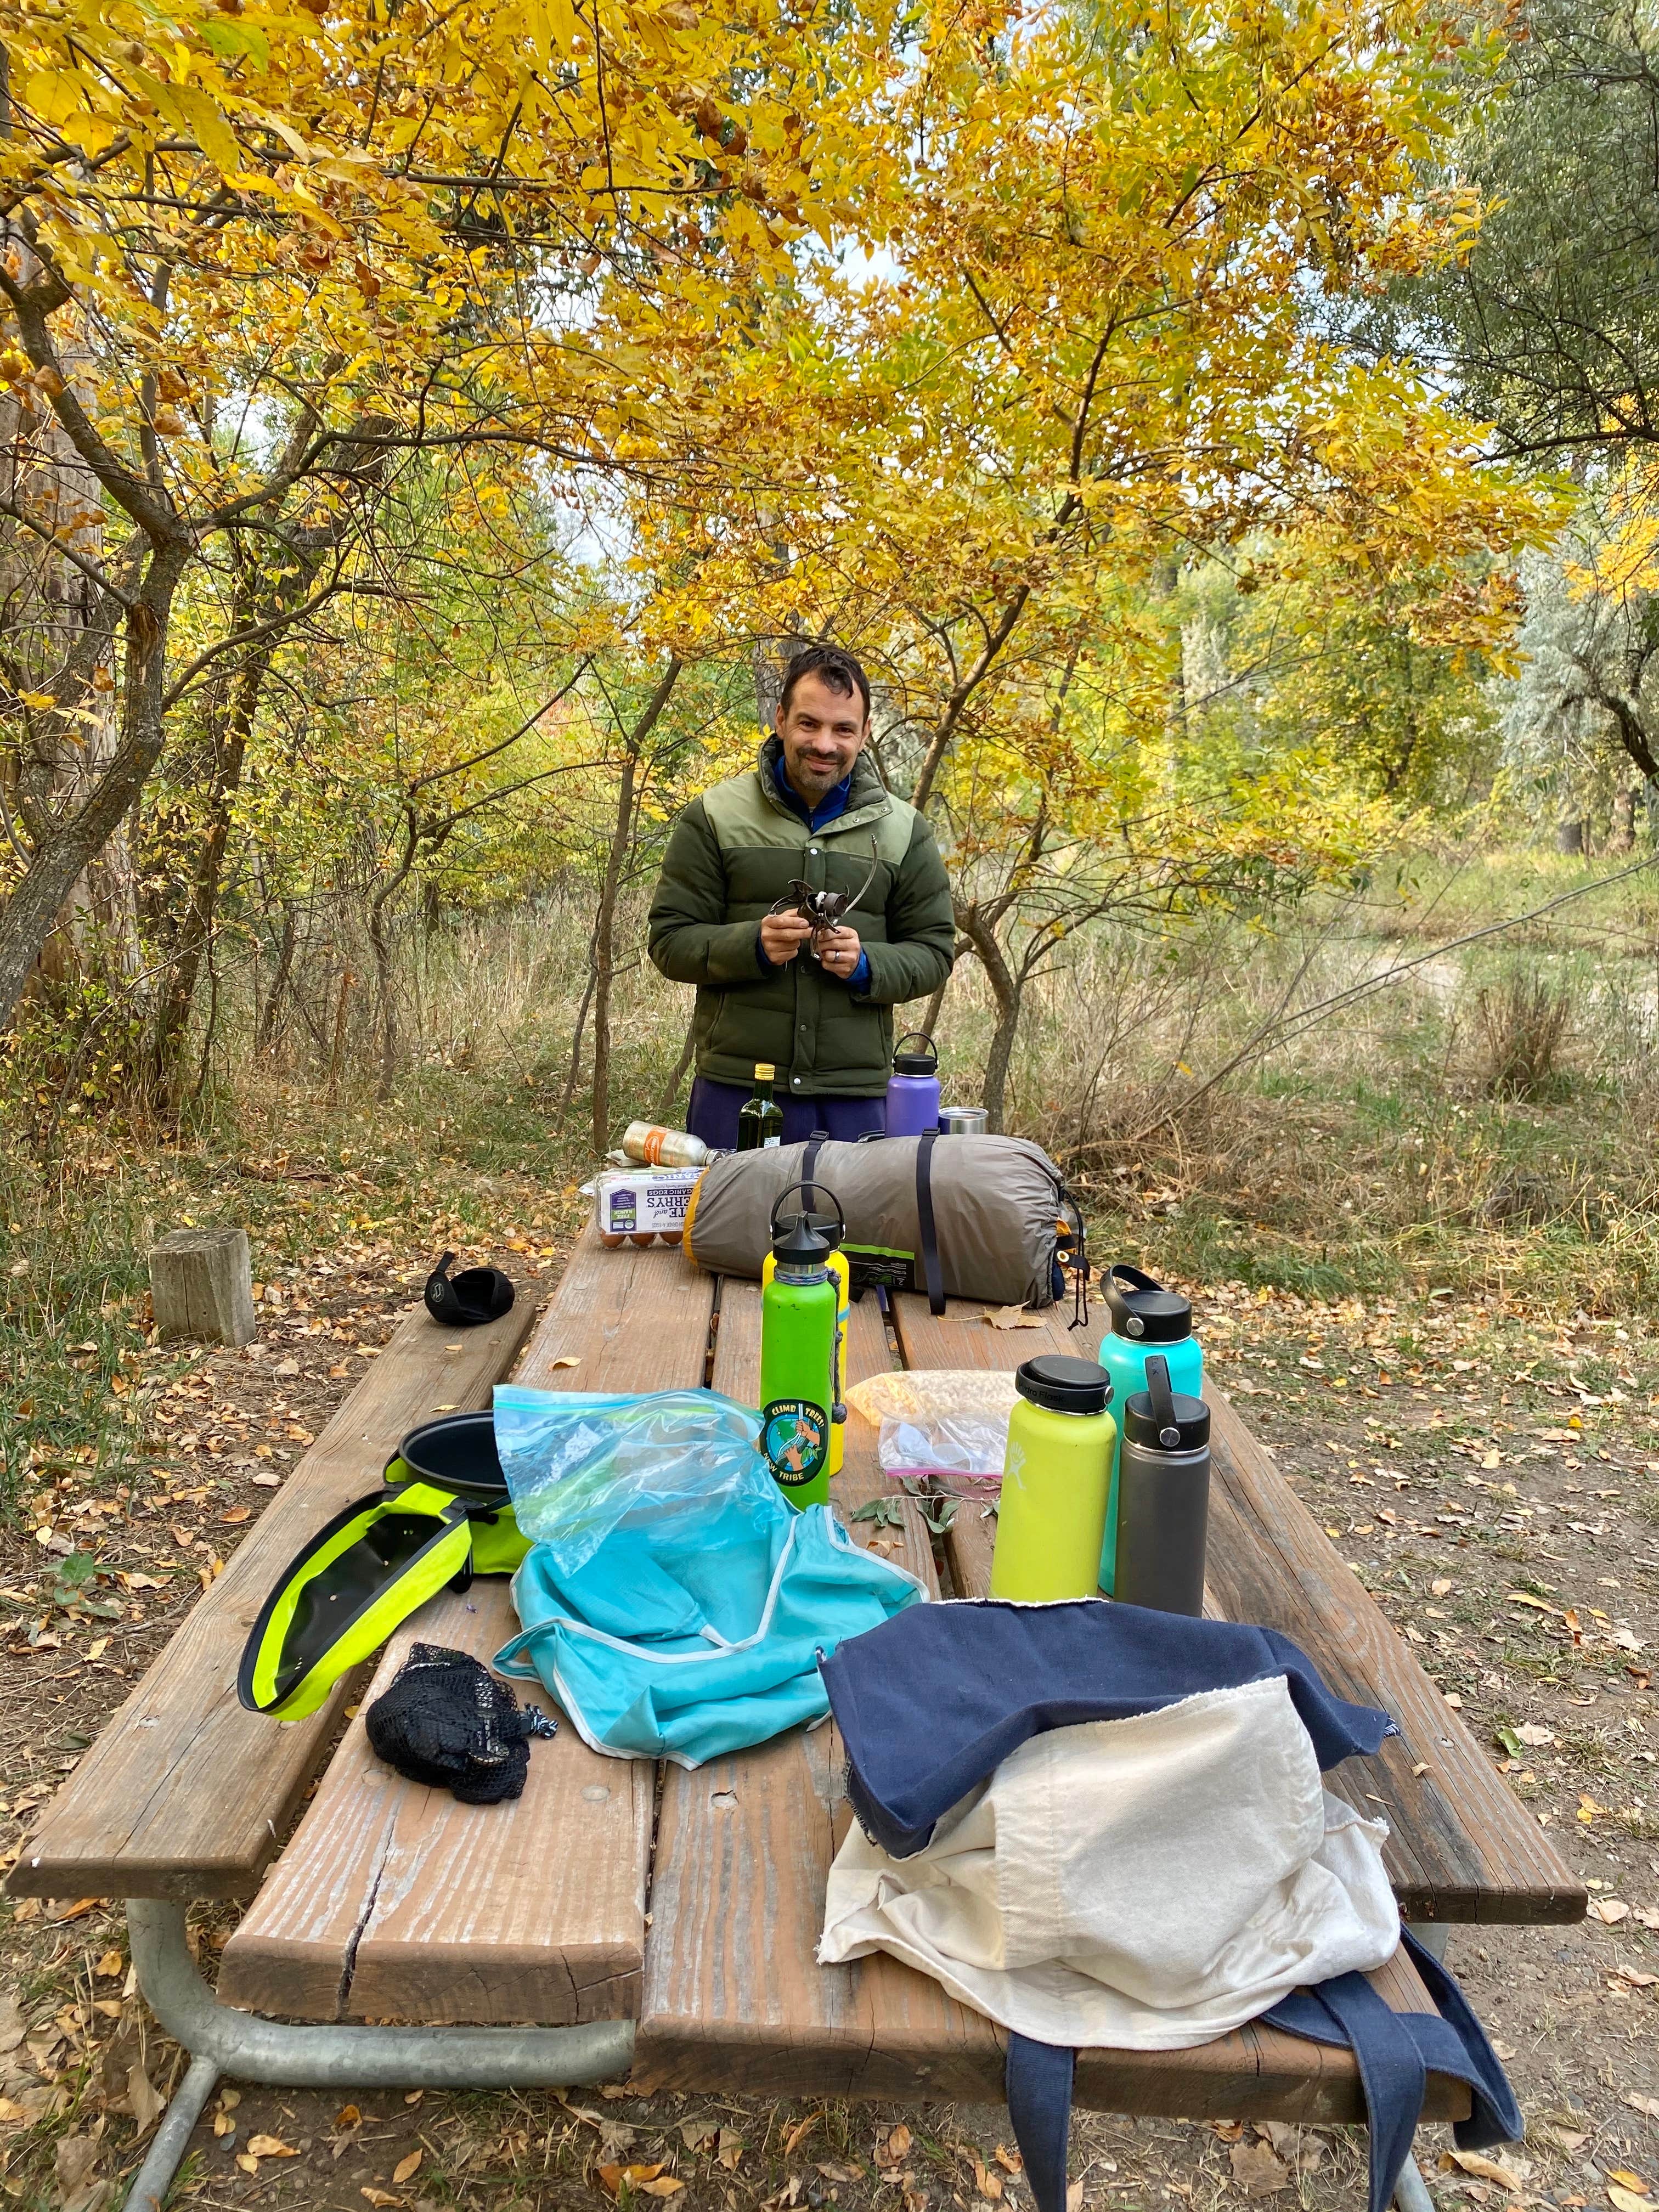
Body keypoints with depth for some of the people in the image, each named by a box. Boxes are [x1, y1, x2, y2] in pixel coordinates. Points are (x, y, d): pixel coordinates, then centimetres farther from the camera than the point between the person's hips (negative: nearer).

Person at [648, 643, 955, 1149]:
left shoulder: (904, 831, 8)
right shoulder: (714, 816, 3)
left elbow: (933, 952, 9)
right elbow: (670, 940, 1)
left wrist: (865, 964, -12)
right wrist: (753, 944, -18)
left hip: (857, 1094, 2)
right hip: (733, 1088, -1)